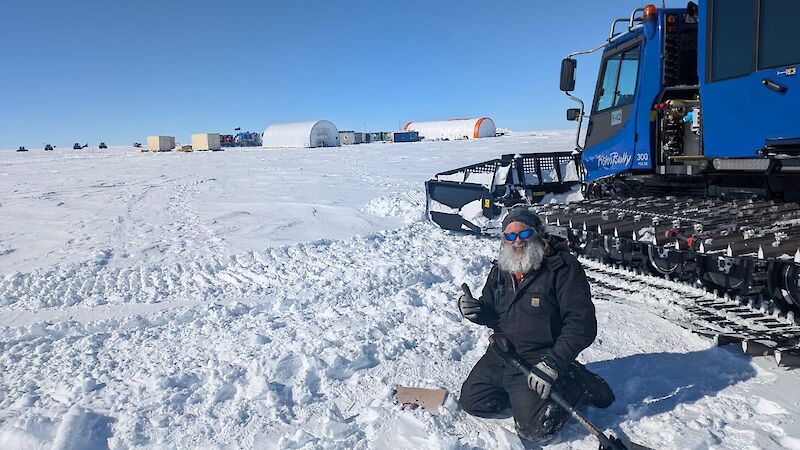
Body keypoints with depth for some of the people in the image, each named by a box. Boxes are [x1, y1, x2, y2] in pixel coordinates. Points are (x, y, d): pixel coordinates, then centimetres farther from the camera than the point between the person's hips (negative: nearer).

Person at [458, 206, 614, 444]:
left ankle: (579, 386, 7)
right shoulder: (500, 269, 5)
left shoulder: (563, 268, -16)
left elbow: (582, 324, -20)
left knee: (534, 428, -16)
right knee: (472, 401, 6)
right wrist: (476, 310, -10)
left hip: (537, 360, -6)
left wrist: (552, 364, -26)